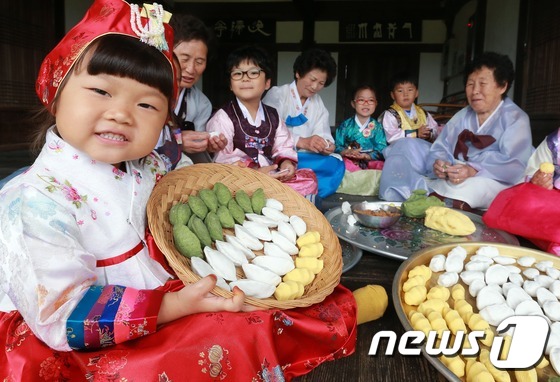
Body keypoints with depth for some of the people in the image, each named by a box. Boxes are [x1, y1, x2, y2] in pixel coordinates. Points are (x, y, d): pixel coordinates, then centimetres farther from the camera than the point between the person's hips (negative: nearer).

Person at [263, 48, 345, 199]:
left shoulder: (318, 103, 18)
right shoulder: (276, 94, -3)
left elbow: (322, 134, 6)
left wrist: (327, 145, -19)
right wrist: (301, 142, -31)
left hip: (304, 158, 7)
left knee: (336, 163, -22)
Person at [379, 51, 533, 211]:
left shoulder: (516, 119, -2)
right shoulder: (462, 116, 18)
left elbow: (515, 165, -17)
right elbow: (440, 148, 8)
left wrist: (474, 171, -34)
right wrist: (438, 163, -17)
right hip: (449, 178, 6)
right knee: (406, 145, -3)